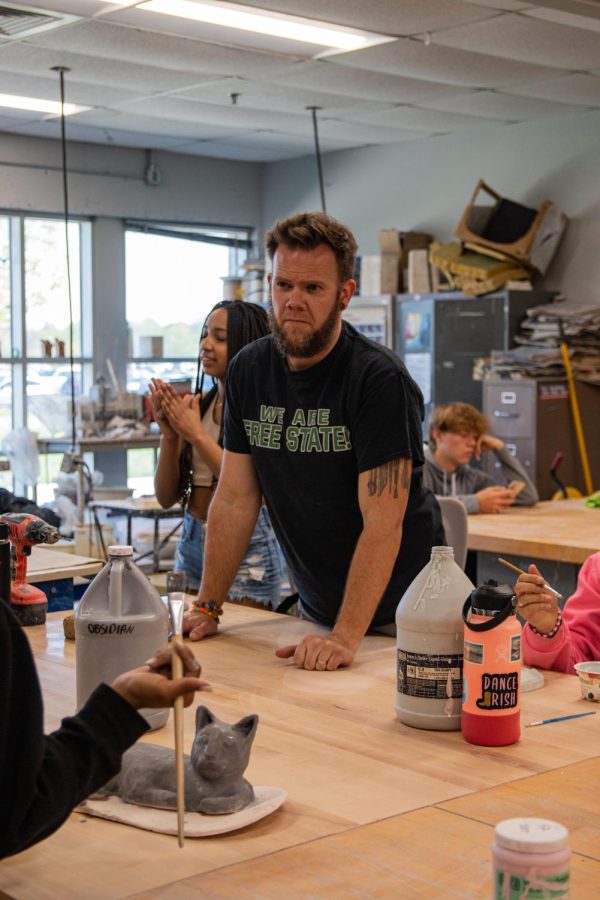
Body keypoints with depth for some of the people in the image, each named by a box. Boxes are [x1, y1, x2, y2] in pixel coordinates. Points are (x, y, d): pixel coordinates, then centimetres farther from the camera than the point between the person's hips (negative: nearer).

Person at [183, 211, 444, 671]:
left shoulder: (380, 379, -20)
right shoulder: (248, 370, -1)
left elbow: (382, 522, -25)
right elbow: (235, 498, 1)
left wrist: (347, 635, -31)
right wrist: (207, 606, -4)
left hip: (397, 611, -5)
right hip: (315, 608, 5)